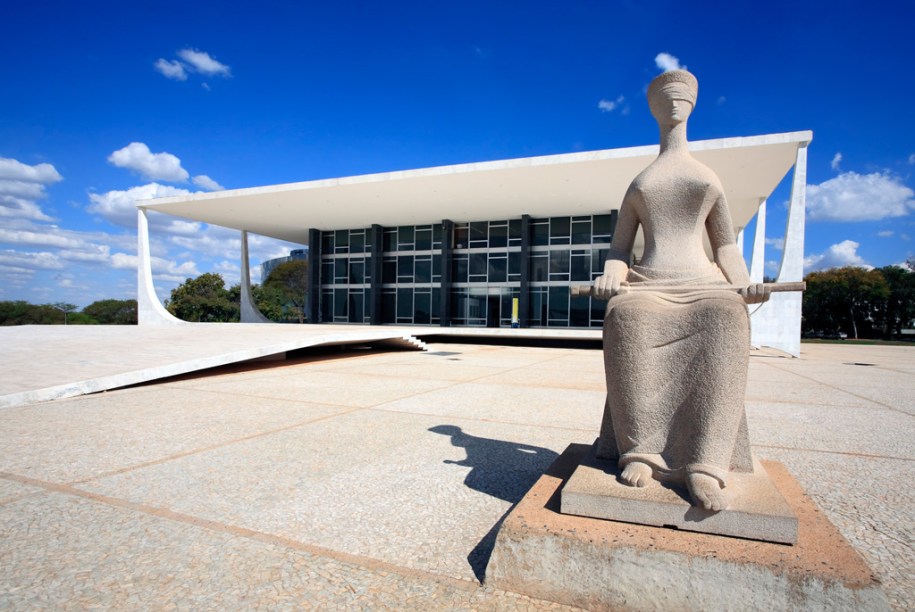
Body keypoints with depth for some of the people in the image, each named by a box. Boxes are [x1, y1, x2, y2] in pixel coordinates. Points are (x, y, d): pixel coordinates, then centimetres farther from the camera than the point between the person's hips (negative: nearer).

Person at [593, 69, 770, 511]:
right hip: (647, 285, 0)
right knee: (625, 318, -39)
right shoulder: (637, 185, 23)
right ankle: (640, 450, -33)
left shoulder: (709, 178, 24)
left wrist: (744, 284, 0)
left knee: (726, 321, -38)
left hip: (701, 282, 1)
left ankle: (704, 466, -40)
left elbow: (726, 246, 20)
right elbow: (620, 247, 17)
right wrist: (611, 278, -6)